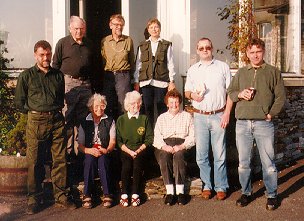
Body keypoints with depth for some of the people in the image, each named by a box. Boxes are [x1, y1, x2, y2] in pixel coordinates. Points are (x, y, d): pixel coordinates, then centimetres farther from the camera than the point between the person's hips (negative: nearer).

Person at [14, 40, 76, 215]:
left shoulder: (59, 75, 13)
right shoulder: (26, 76, 5)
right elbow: (19, 102, 7)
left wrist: (57, 110, 12)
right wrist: (34, 112, 4)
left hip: (57, 120, 2)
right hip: (36, 122, -2)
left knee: (60, 159, 2)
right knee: (35, 161, 0)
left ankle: (61, 196, 12)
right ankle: (34, 199, 11)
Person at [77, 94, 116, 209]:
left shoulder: (109, 121, 14)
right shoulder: (84, 123, 13)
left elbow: (112, 141, 5)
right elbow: (80, 145, 6)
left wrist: (106, 150, -17)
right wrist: (90, 150, -16)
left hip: (104, 153, 0)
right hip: (89, 152, 0)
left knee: (102, 159, -35)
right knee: (90, 159, -35)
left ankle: (107, 195, -37)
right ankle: (87, 195, -35)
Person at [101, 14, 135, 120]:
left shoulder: (128, 40, 5)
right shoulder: (104, 41, 7)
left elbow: (132, 60, 11)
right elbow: (101, 59, 14)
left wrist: (130, 75, 9)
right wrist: (103, 76, 10)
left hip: (123, 76, -2)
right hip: (108, 76, 2)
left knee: (123, 106, -3)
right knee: (108, 106, 5)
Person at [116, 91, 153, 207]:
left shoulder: (144, 119, 11)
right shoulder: (121, 119, 10)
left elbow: (149, 138, 5)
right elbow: (118, 140, 5)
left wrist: (138, 150, -8)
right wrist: (129, 151, -10)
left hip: (140, 150, 0)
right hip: (125, 150, 0)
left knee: (137, 164, -30)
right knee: (126, 165, -30)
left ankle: (135, 194, -27)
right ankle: (124, 194, -24)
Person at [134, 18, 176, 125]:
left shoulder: (166, 45, 8)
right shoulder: (142, 46, 13)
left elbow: (170, 64, 5)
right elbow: (138, 64, 11)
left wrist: (171, 81, -2)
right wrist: (136, 82, 6)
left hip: (161, 81, -2)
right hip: (145, 81, 2)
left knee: (162, 109, -1)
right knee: (147, 109, 4)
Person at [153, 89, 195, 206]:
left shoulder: (187, 116, 18)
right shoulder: (161, 118, 23)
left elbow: (192, 137, 6)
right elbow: (157, 137, 10)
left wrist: (182, 146, -13)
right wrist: (164, 146, -12)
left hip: (181, 143, -1)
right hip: (165, 145, 1)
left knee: (179, 155, -36)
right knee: (164, 156, -34)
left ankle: (180, 191, -37)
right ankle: (169, 191, -35)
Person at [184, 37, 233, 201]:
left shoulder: (223, 67, 5)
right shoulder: (193, 70, 13)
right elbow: (187, 91, 18)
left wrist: (227, 113, -6)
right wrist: (192, 95, -5)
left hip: (218, 115, -2)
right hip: (200, 116, 2)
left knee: (220, 154, 0)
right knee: (201, 154, 4)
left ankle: (221, 187, 11)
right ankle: (207, 185, 16)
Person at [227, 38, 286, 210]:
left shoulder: (273, 72, 5)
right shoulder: (241, 73, 14)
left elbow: (281, 97, 3)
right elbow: (230, 93, 17)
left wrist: (271, 114, -7)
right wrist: (240, 94, -4)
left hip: (264, 124, -3)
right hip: (242, 124, 3)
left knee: (268, 162, 1)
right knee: (243, 162, 9)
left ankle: (272, 195, 16)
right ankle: (246, 193, 24)